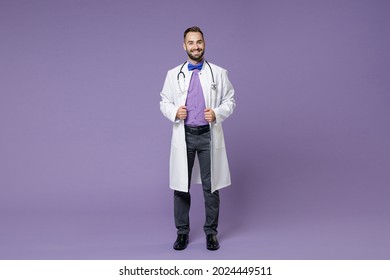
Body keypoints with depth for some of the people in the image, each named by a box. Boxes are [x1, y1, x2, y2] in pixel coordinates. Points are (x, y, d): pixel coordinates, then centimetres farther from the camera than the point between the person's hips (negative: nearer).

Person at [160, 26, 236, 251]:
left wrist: (217, 113, -15)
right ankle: (182, 232, 21)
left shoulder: (219, 73, 3)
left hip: (209, 135, -1)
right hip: (184, 136, 1)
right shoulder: (173, 74, 6)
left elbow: (230, 101, 4)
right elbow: (164, 102, 9)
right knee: (181, 186, 6)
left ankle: (211, 232, 20)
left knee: (211, 187, 6)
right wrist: (174, 112, -13)